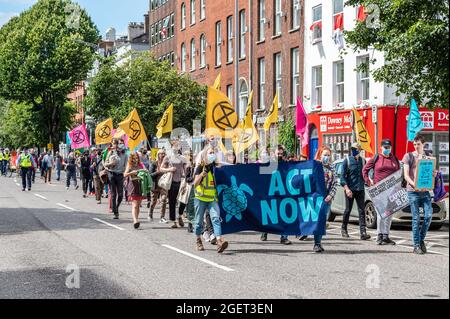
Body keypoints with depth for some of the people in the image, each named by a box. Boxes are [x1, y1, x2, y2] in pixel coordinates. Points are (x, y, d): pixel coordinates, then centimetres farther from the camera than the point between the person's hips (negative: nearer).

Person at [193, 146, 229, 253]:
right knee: (199, 221, 7)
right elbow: (195, 183, -15)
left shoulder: (216, 167, 7)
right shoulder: (200, 167, -3)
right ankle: (198, 241, 27)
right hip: (201, 198, -1)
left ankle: (219, 241, -29)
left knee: (216, 218, -16)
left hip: (213, 198, 1)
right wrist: (202, 174, -25)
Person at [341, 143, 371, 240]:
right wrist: (346, 188, -15)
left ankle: (363, 233, -11)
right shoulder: (347, 161, -1)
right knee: (348, 210, 5)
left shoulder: (362, 161, 9)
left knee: (362, 211, -5)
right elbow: (343, 176, -5)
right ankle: (344, 229, 24)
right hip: (350, 189, -2)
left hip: (360, 189, 2)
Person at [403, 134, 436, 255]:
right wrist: (414, 184, -21)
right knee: (416, 218, -3)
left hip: (425, 191, 3)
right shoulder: (408, 156, 2)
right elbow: (406, 175, -3)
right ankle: (416, 246, 4)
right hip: (413, 191, -3)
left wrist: (434, 174, -5)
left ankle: (421, 239, 14)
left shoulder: (428, 157, 13)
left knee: (429, 215, -7)